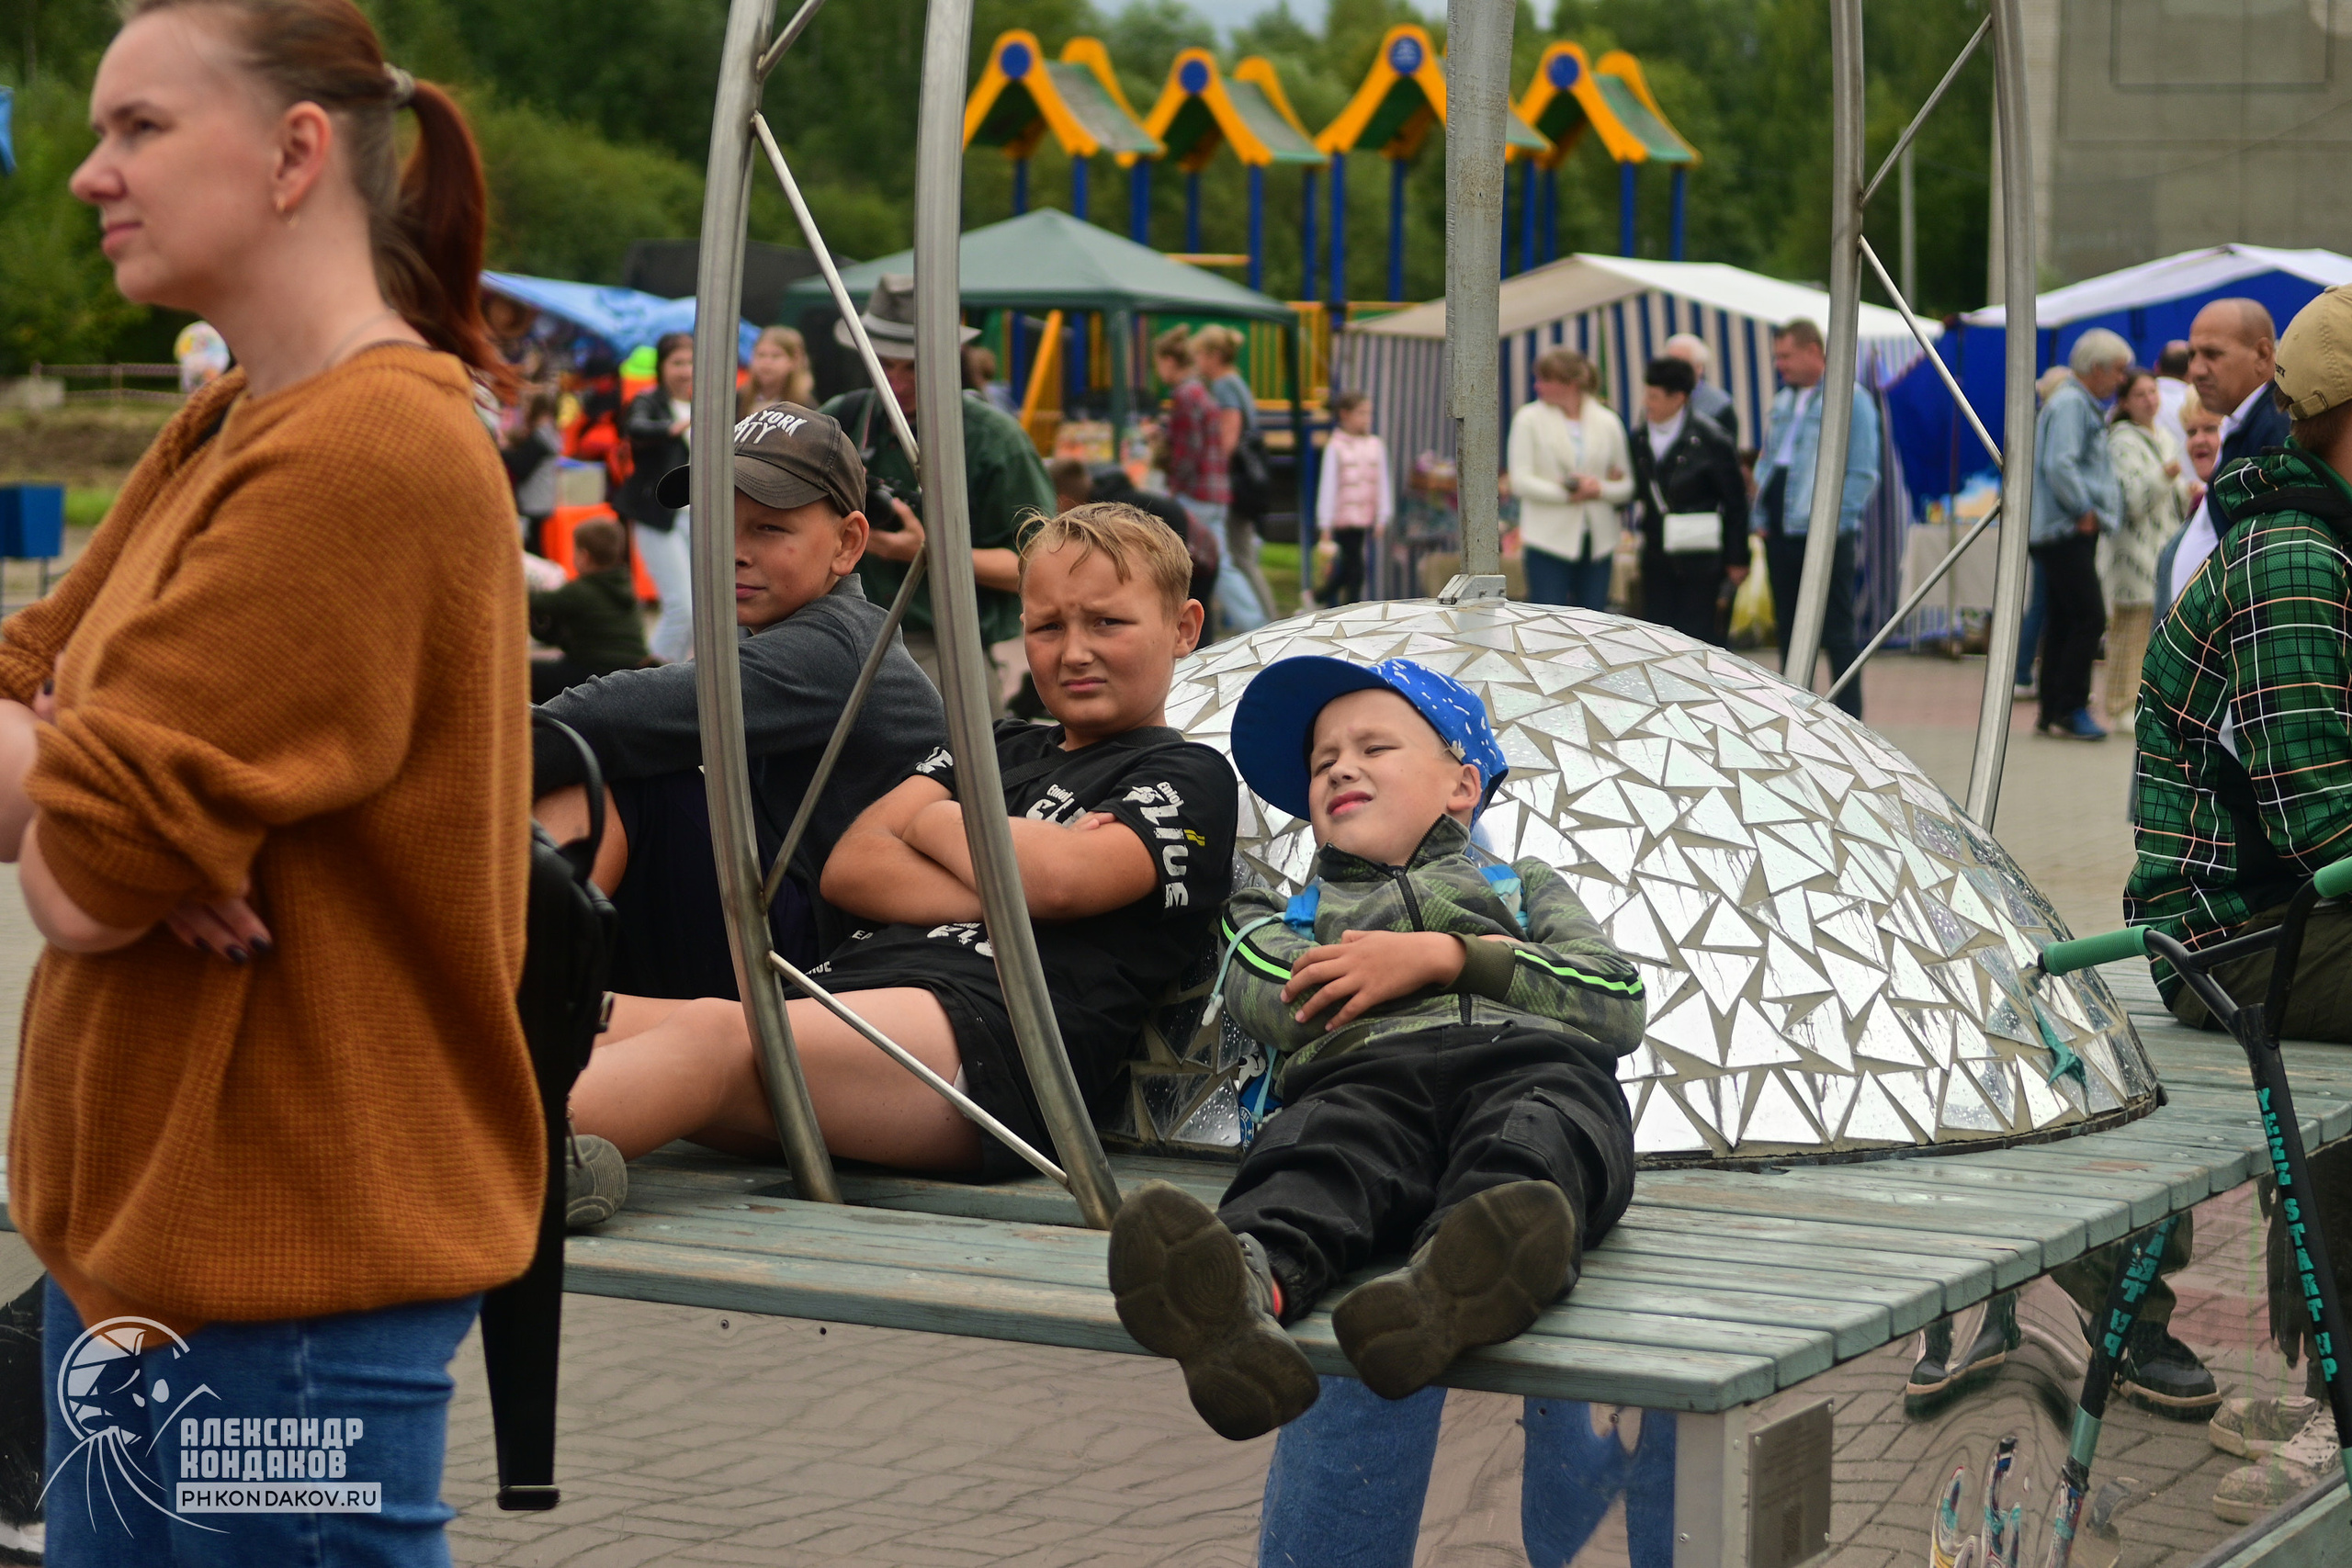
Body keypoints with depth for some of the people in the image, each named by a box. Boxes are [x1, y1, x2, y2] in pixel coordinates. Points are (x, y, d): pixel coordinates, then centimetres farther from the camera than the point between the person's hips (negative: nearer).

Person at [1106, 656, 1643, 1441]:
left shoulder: (1521, 884, 40)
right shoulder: (1278, 915, 41)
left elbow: (1618, 1002, 18)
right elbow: (1286, 1006, 13)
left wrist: (1442, 956, 7)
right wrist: (1499, 960, 12)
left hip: (1528, 1060, 0)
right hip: (1363, 1075, 0)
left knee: (1531, 1142, -40)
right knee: (1321, 1151, -38)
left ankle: (1450, 1284, -74)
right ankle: (1252, 1281, -73)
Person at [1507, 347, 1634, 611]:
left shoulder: (1607, 421, 7)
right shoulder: (1529, 419, 2)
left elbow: (1626, 485, 8)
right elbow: (1520, 481, -6)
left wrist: (1599, 489, -13)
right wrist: (1566, 493, -14)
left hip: (1598, 541, 2)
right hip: (1548, 540, -2)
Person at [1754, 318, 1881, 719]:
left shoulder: (1849, 399, -7)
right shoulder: (1781, 403, 16)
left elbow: (1862, 473, -10)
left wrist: (1834, 523, -15)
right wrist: (1761, 517, 11)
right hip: (1780, 535, 7)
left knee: (1836, 632, -4)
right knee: (1789, 629, 11)